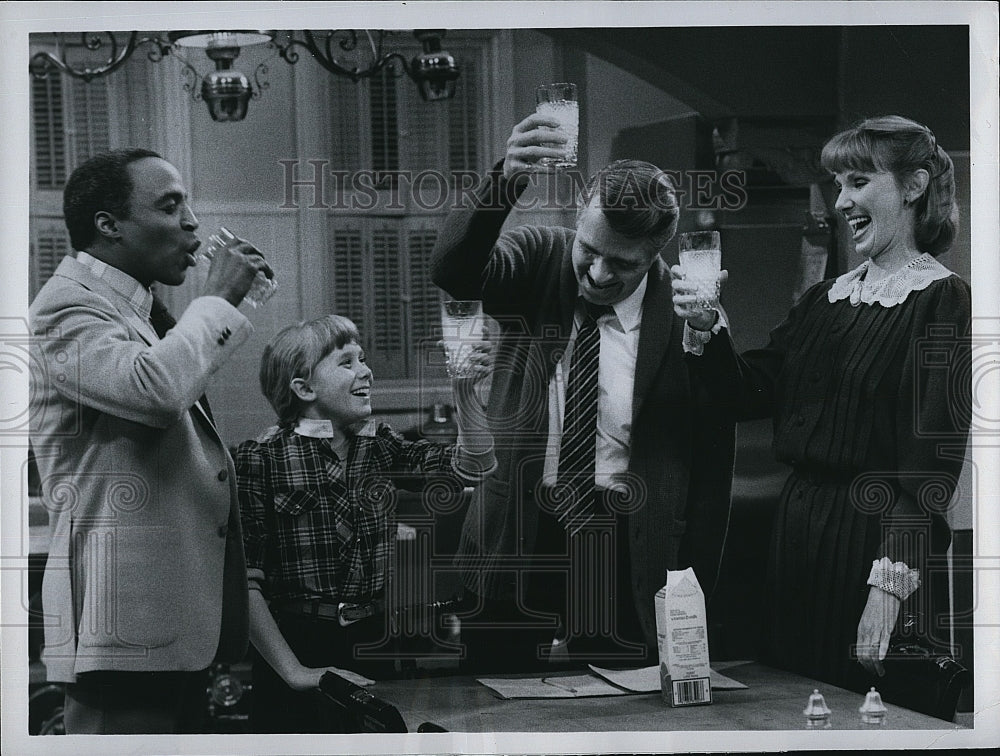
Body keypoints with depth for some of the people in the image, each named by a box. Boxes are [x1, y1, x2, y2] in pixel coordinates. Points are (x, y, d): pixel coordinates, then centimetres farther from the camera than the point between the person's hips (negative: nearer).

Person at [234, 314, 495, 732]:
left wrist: (466, 392, -16)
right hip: (299, 646, -4)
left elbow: (470, 469, -2)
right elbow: (244, 580, -12)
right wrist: (296, 672, -15)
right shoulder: (262, 458, -9)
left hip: (373, 647, 4)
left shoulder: (378, 445, 7)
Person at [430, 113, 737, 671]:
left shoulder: (685, 317, -7)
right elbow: (454, 271, -21)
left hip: (626, 558, -1)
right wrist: (506, 181, -37)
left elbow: (711, 468, -2)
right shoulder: (539, 260, 0)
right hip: (517, 538, 2)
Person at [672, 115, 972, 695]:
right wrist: (709, 330, -8)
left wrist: (892, 580, -23)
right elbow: (754, 392, 10)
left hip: (877, 533, -7)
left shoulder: (944, 302, -10)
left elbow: (933, 456, -17)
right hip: (800, 529, 7)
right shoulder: (825, 299, 14)